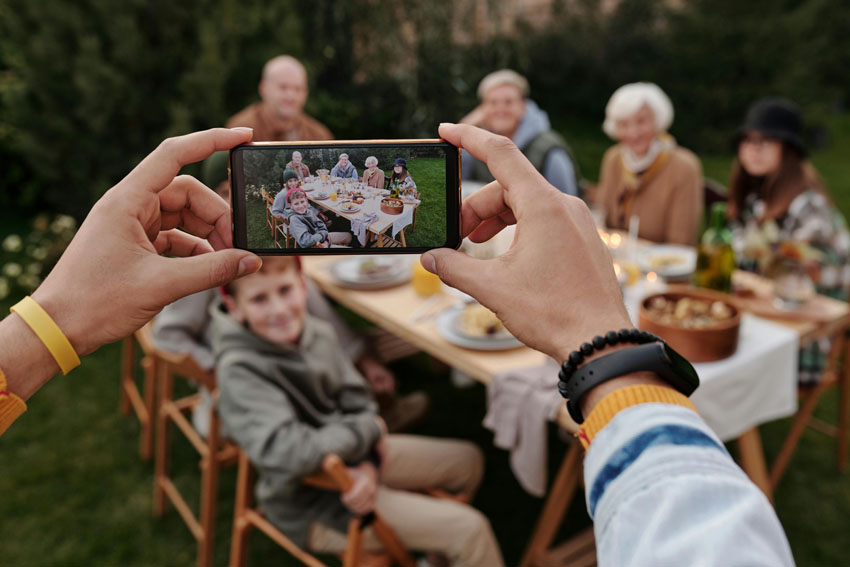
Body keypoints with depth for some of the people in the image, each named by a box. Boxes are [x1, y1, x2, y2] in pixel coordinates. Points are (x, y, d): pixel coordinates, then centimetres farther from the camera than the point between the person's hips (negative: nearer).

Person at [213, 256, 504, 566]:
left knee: (467, 460, 17)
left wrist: (368, 464, -21)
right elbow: (289, 453, -37)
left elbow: (359, 405, -1)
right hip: (312, 503, -7)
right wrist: (369, 429, -23)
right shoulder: (238, 372, -28)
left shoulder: (318, 333, -7)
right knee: (470, 529, -10)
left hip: (352, 459, 8)